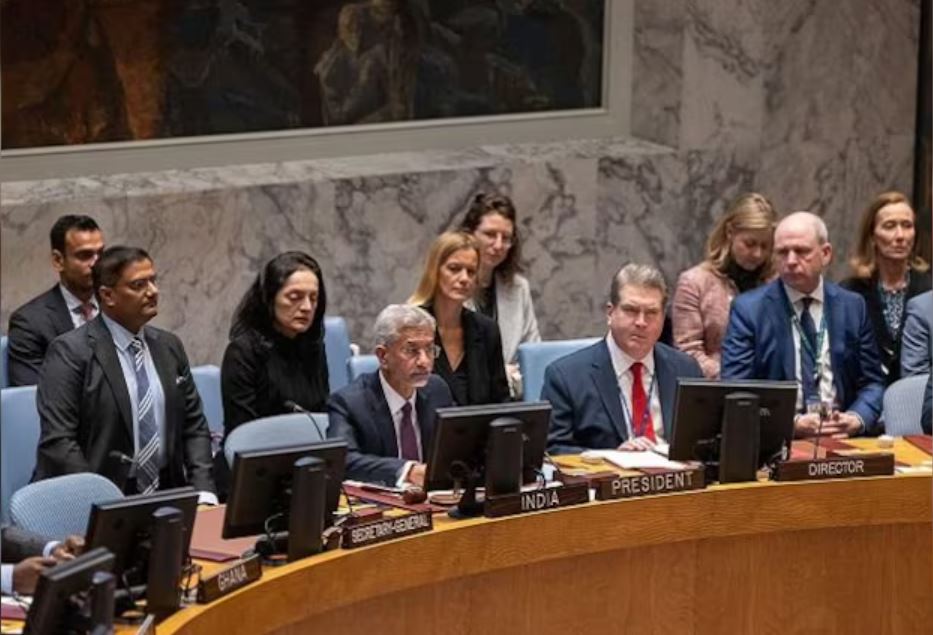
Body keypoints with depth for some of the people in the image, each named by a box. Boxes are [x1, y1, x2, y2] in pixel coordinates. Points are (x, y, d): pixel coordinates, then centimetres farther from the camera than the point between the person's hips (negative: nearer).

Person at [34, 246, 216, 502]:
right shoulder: (70, 352, -6)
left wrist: (204, 492, -1)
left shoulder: (169, 346, 13)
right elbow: (58, 442, -12)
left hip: (165, 495, 5)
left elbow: (194, 426, 16)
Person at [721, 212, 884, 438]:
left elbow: (871, 383, 15)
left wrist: (857, 419, -7)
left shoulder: (852, 306, 11)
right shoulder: (749, 309, 1)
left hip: (841, 434, 2)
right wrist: (792, 423, -17)